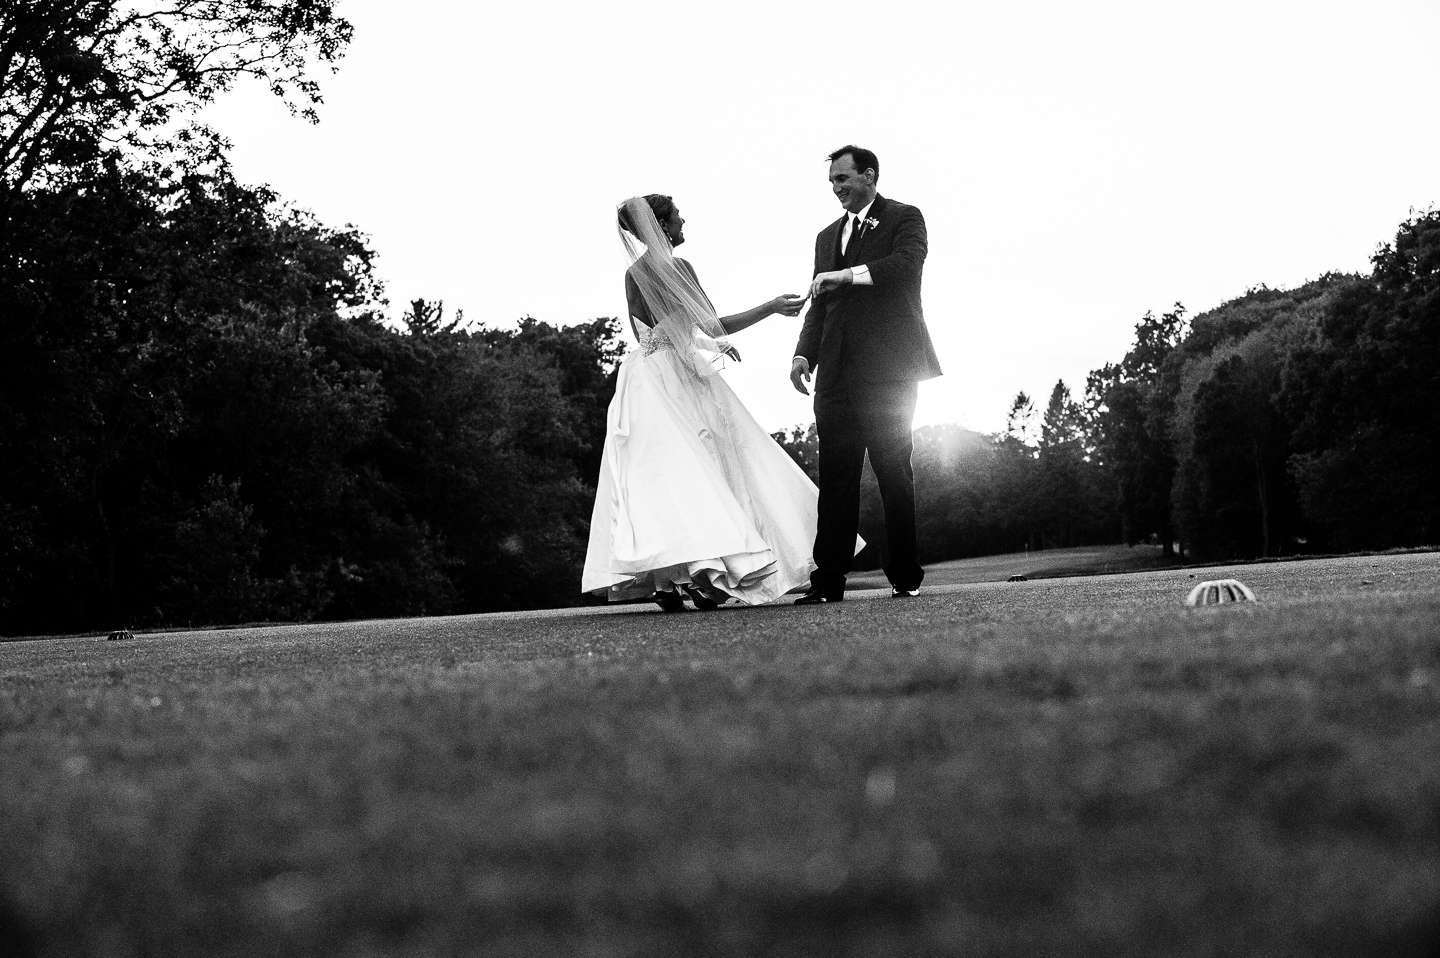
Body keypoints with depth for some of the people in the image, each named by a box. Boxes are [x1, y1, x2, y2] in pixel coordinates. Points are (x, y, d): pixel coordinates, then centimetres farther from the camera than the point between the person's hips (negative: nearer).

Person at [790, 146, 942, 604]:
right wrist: (804, 352, 6)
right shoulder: (828, 236, 24)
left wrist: (847, 274, -20)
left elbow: (907, 265, -14)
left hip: (888, 365, -5)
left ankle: (905, 578, 2)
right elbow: (820, 303, 21)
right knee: (835, 476, -1)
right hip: (837, 370, 5)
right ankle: (828, 580, -3)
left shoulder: (904, 218, 6)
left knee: (894, 473, -4)